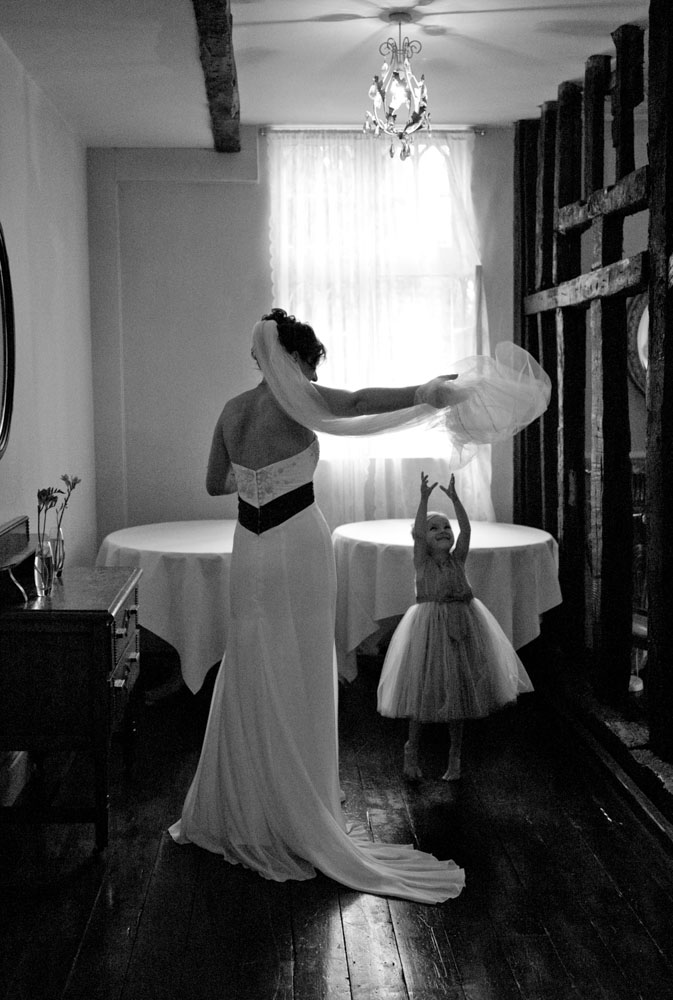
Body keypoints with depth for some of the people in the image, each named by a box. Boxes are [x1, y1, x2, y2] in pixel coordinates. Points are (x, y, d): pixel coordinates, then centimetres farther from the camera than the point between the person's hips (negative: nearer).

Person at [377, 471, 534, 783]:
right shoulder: (422, 561, -1)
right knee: (424, 690, 0)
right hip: (430, 627, -3)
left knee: (458, 691, 9)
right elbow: (417, 532, -16)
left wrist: (454, 497, -14)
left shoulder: (457, 558, 5)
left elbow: (466, 529, -7)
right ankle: (411, 751, 21)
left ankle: (454, 756, 23)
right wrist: (424, 498, -24)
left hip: (462, 627, 3)